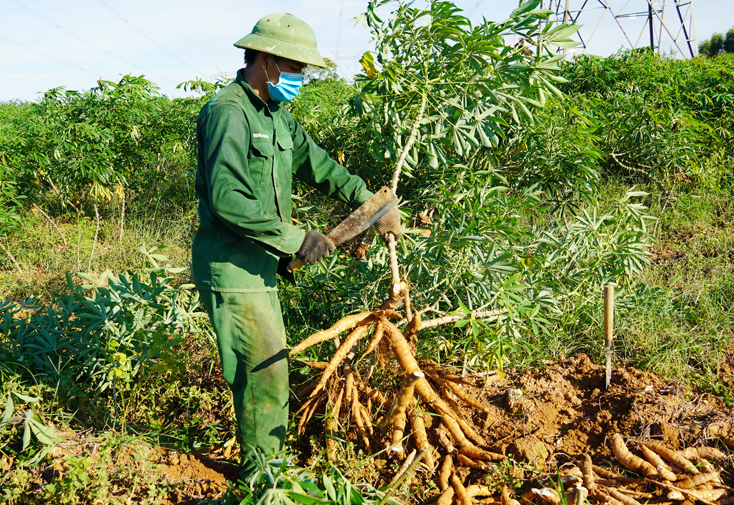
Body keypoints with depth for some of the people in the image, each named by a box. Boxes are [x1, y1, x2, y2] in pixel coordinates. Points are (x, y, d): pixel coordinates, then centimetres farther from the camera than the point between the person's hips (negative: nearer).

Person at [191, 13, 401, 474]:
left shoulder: (276, 116, 13)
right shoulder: (229, 113, -17)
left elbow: (319, 164, 19)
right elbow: (227, 200, -26)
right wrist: (295, 238, -23)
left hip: (259, 265, 10)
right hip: (231, 267, -10)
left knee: (270, 364, 16)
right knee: (266, 368, -7)